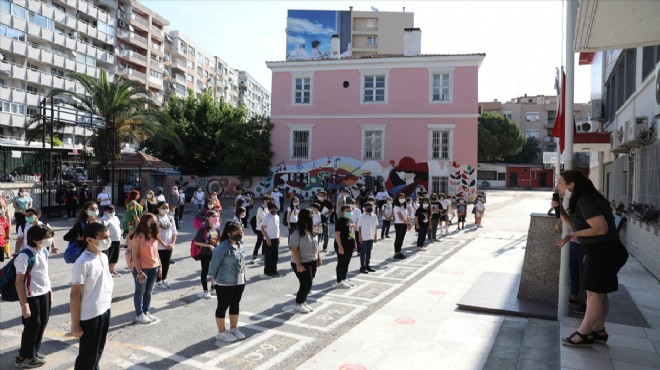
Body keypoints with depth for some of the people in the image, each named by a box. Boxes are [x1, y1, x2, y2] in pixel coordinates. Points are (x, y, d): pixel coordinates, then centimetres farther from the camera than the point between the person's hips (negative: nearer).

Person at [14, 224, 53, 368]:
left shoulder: (44, 251, 2)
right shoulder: (24, 255, -21)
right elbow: (19, 282, -18)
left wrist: (50, 291, 16)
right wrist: (24, 304, -19)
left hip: (45, 294, 7)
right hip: (32, 296, -7)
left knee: (42, 323, 15)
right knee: (32, 326, 5)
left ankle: (34, 352, 34)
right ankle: (24, 357, 24)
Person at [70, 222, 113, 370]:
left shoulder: (104, 257, 4)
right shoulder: (83, 263, -20)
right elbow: (75, 294, -17)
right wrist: (75, 323, -15)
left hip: (105, 311, 7)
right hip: (90, 316, -7)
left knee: (98, 351, 22)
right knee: (87, 356, 8)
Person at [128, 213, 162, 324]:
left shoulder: (154, 235, 6)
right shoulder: (138, 236, -17)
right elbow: (134, 255, -17)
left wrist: (159, 266, 11)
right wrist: (139, 271, -18)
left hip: (153, 268, 7)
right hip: (141, 269, -7)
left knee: (149, 291, 16)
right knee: (140, 291, 7)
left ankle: (146, 312, 29)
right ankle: (139, 314, 19)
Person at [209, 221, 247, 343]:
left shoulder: (240, 245, 4)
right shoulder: (222, 248, -20)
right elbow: (214, 264, -12)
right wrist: (213, 279, -4)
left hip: (239, 282, 8)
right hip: (224, 283, -7)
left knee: (235, 305, 18)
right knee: (223, 307, 7)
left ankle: (233, 329, 34)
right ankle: (221, 332, 21)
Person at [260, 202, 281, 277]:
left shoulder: (277, 217, 8)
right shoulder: (266, 217, -12)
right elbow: (262, 229, -12)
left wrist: (278, 237, 11)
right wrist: (267, 239, -16)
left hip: (276, 239, 6)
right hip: (269, 239, -6)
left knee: (275, 255, 11)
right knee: (269, 256, 2)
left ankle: (274, 270, 22)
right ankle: (267, 271, 14)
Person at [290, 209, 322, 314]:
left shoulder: (311, 230, 8)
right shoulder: (297, 232, -18)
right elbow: (294, 249, -21)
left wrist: (319, 258, 13)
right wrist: (298, 264, -24)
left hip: (312, 262, 8)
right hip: (302, 263, -8)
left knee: (308, 284, 13)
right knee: (306, 284, -6)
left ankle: (303, 302, 27)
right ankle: (298, 304, 11)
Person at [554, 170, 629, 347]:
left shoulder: (585, 201, -21)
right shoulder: (580, 201, 10)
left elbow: (601, 228, -27)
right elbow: (573, 225, 16)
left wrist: (572, 235, -20)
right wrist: (560, 209, 2)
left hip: (604, 252, -10)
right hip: (599, 251, 10)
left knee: (594, 292, -3)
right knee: (598, 292, 16)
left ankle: (583, 334, 4)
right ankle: (599, 331, 27)